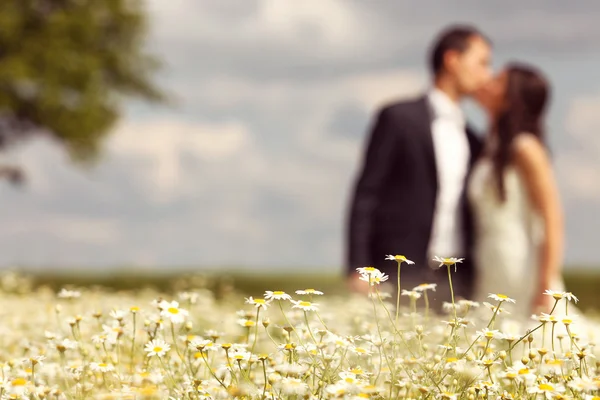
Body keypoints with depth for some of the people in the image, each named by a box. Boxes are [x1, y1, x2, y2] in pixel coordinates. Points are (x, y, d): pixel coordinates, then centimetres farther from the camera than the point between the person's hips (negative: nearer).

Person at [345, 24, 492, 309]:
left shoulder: (471, 139, 18)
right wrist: (359, 271, -10)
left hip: (457, 279, 5)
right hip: (404, 275, -5)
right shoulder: (399, 118, 1)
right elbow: (366, 196, -3)